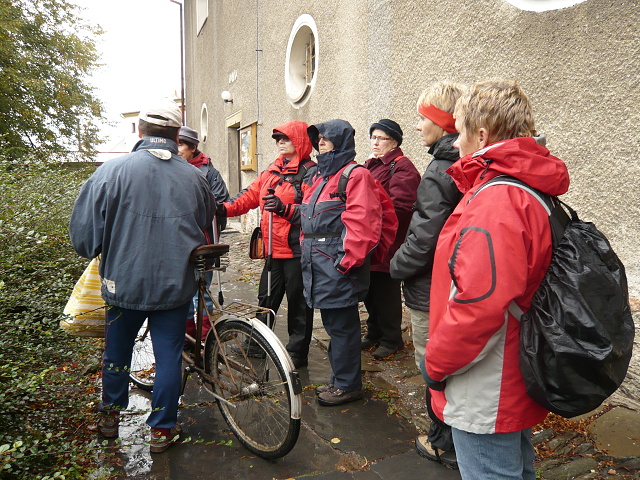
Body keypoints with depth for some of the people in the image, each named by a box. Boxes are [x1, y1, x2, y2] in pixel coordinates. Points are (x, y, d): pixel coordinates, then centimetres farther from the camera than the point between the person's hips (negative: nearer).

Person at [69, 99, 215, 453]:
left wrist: (93, 252, 15)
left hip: (125, 282, 0)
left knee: (117, 351, 21)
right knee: (169, 355, 12)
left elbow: (83, 229, -7)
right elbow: (208, 227, 12)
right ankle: (162, 429, 23)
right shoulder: (194, 177, -2)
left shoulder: (112, 171, -10)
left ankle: (110, 416, 40)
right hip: (176, 285, 1)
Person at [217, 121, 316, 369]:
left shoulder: (311, 173, -8)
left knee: (298, 303, 5)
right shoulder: (271, 171, 16)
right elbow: (251, 195, 11)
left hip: (297, 250, -7)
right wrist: (226, 208, -4)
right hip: (274, 249, 8)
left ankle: (297, 353, 20)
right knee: (266, 300, 19)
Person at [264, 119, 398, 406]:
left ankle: (348, 385, 16)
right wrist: (284, 209, 10)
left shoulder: (356, 175, -10)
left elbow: (362, 223, -20)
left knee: (342, 325, 0)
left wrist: (346, 261, -22)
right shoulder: (322, 176, 21)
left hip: (339, 267, -9)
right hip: (319, 265, 10)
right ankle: (340, 379, 31)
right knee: (332, 323, 17)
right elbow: (310, 217, 24)